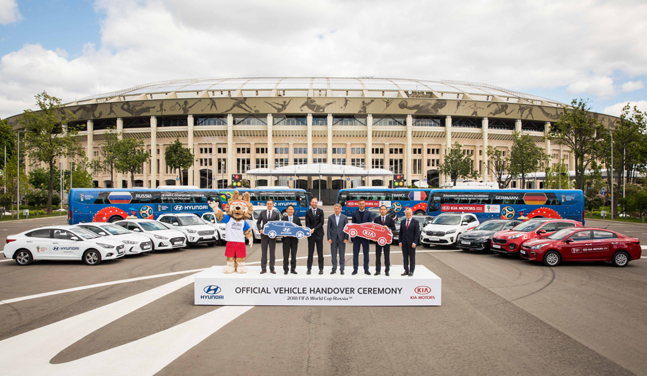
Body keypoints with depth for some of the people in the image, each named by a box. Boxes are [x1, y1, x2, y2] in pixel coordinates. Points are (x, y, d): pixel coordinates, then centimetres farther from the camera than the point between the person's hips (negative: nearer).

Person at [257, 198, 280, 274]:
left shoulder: (276, 214, 3)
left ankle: (272, 268, 11)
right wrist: (260, 229, -6)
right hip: (264, 235, 1)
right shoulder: (262, 213, 7)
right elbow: (258, 222, 11)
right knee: (264, 252, 4)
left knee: (272, 252, 4)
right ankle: (263, 268, 10)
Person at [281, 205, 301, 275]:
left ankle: (293, 269, 13)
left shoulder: (297, 219, 8)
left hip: (294, 239, 1)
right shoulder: (283, 219, 6)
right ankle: (285, 269, 7)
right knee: (286, 255, 0)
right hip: (286, 239, -1)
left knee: (294, 255, 6)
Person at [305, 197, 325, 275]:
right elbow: (307, 224, 0)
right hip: (311, 234, 0)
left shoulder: (320, 212, 5)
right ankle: (309, 268, 8)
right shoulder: (307, 212, 5)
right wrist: (309, 230, -19)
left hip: (319, 234, 0)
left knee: (320, 252, 2)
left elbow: (321, 222, -3)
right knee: (310, 252, 3)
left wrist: (314, 229, -14)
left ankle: (321, 268, 8)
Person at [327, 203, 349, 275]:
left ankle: (341, 269, 11)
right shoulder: (330, 217, 5)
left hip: (342, 239, -1)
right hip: (333, 239, 1)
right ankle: (334, 269, 15)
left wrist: (346, 238, -6)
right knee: (333, 255, 5)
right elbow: (329, 228, 4)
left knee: (342, 255, 3)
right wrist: (329, 238, -4)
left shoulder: (345, 217, 2)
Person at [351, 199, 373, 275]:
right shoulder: (354, 213, 5)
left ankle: (366, 269, 14)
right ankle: (355, 269, 12)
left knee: (366, 253, 5)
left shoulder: (368, 213, 5)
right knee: (355, 253, 4)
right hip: (356, 236, 0)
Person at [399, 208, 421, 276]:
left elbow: (417, 233, -5)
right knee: (405, 258, 7)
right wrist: (400, 241, 3)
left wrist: (414, 242, -13)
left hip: (411, 243, -4)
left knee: (412, 258, 3)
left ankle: (411, 271, 10)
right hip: (404, 243, 4)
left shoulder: (415, 222, -1)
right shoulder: (402, 222, 10)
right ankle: (406, 270, 14)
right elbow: (400, 232, 11)